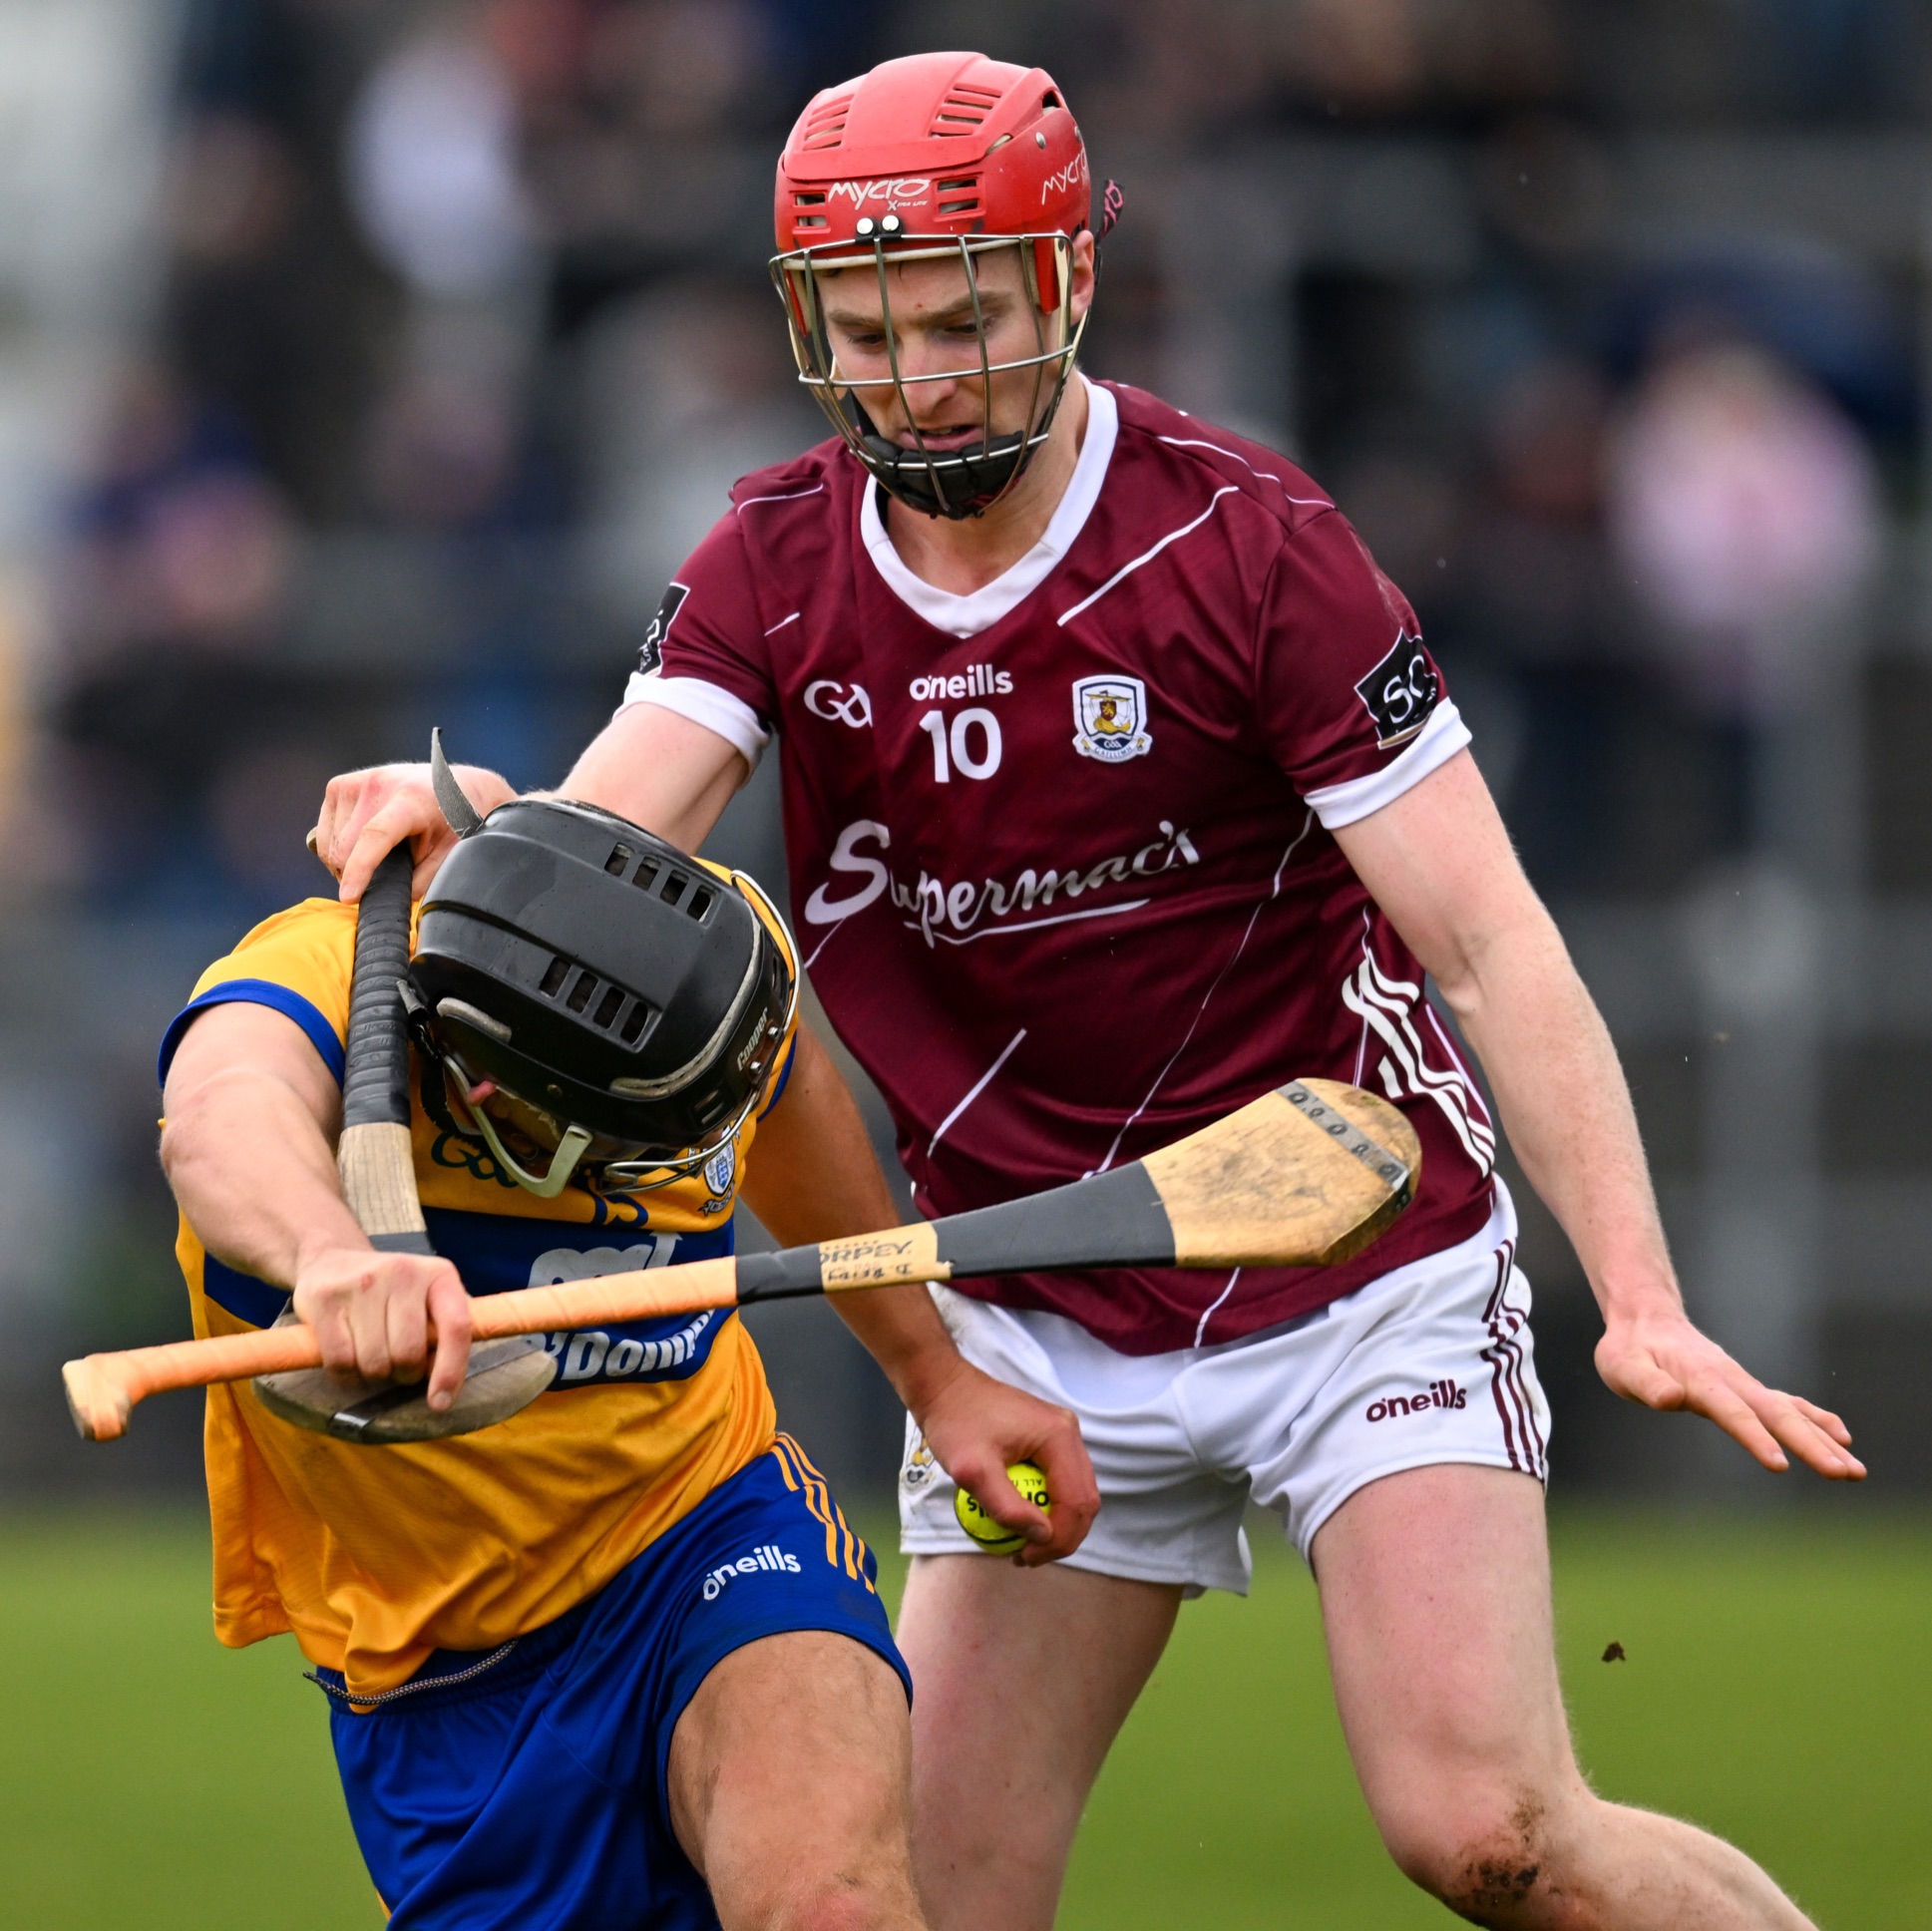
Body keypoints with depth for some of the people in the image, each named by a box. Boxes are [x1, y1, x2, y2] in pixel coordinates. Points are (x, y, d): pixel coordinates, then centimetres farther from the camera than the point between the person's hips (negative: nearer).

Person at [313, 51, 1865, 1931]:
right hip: (1041, 1329, 4)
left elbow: (1489, 945, -17)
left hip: (1360, 1272, -4)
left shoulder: (1247, 538, -15)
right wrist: (453, 816, -40)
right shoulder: (777, 563, -1)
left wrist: (1641, 1299, -27)